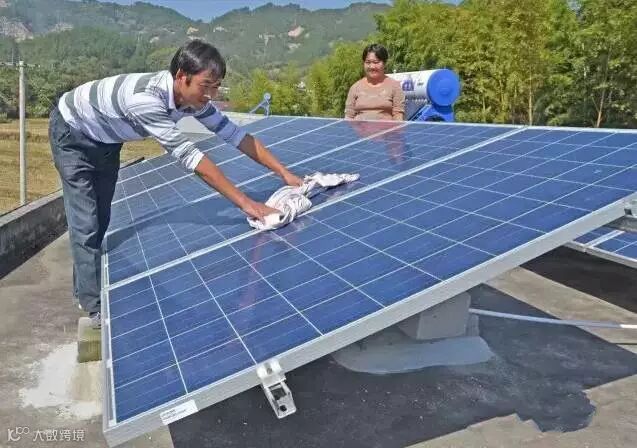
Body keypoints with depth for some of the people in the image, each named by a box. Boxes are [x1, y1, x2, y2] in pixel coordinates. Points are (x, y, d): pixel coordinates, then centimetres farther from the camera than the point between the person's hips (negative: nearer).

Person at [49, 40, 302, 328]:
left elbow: (233, 134, -15)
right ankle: (96, 307, 4)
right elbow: (188, 155, -48)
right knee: (86, 223, -8)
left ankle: (85, 288, 32)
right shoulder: (145, 98, -43)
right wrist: (244, 203, -50)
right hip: (72, 132, -7)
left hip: (105, 140, 7)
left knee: (102, 218, 14)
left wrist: (284, 173, -22)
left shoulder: (192, 97, -19)